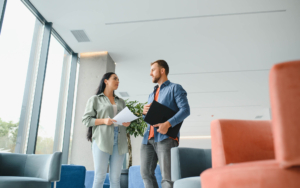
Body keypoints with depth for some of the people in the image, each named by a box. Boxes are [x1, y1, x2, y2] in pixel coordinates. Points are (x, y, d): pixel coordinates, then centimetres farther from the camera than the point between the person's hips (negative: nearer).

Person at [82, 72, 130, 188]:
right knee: (100, 177, -5)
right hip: (102, 140, -4)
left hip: (119, 142, 4)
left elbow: (126, 118, 23)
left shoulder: (121, 101, 23)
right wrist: (103, 121, -13)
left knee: (115, 179, 1)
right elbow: (86, 119, 2)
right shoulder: (95, 99, 10)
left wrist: (127, 123, -1)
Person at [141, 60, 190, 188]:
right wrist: (145, 112, 6)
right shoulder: (152, 94, 27)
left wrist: (168, 124, -23)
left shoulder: (175, 88, 4)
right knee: (146, 173, 5)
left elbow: (185, 110, -10)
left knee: (167, 177, -8)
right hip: (148, 138, 7)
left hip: (165, 137, -7)